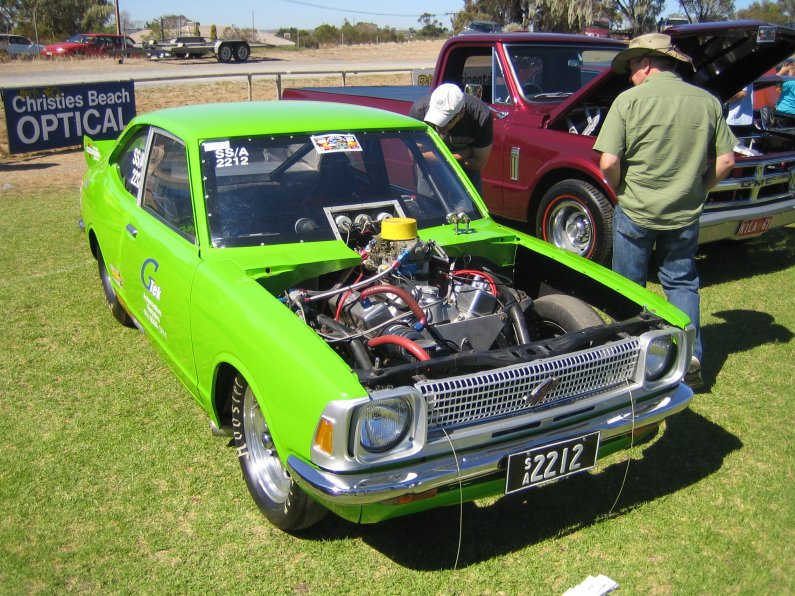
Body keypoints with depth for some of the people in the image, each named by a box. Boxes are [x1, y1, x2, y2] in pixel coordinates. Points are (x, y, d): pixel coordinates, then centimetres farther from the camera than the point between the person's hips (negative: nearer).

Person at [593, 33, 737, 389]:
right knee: (682, 282, 19)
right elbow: (725, 162, 1)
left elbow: (609, 162, -17)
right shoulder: (708, 102, 0)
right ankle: (690, 354, 11)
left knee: (629, 285, 13)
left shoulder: (629, 100, -12)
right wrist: (695, 191, 14)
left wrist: (620, 190, 2)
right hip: (685, 213, 3)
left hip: (635, 210, -3)